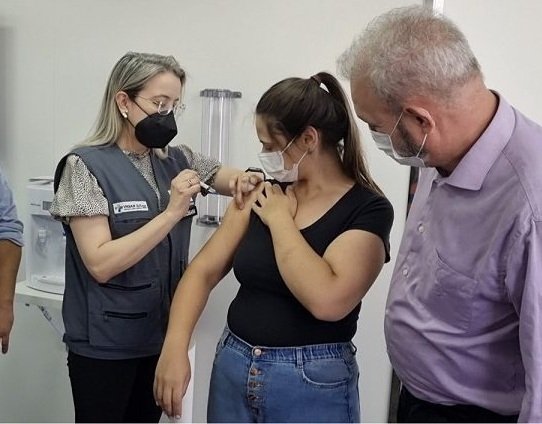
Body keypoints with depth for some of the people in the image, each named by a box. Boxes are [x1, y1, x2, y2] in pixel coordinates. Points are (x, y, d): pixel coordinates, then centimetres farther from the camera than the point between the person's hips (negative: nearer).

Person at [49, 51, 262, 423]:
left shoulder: (178, 160, 3)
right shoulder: (86, 165, -14)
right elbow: (101, 264, -21)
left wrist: (248, 180, -18)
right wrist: (172, 212, -26)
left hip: (164, 334, 6)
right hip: (105, 343, -5)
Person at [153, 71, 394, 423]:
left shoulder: (368, 209, -12)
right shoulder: (262, 194, 3)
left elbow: (327, 301, -26)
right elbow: (204, 271, 0)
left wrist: (280, 219, -17)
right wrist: (175, 346, -13)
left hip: (312, 383, -4)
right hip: (232, 367, 5)